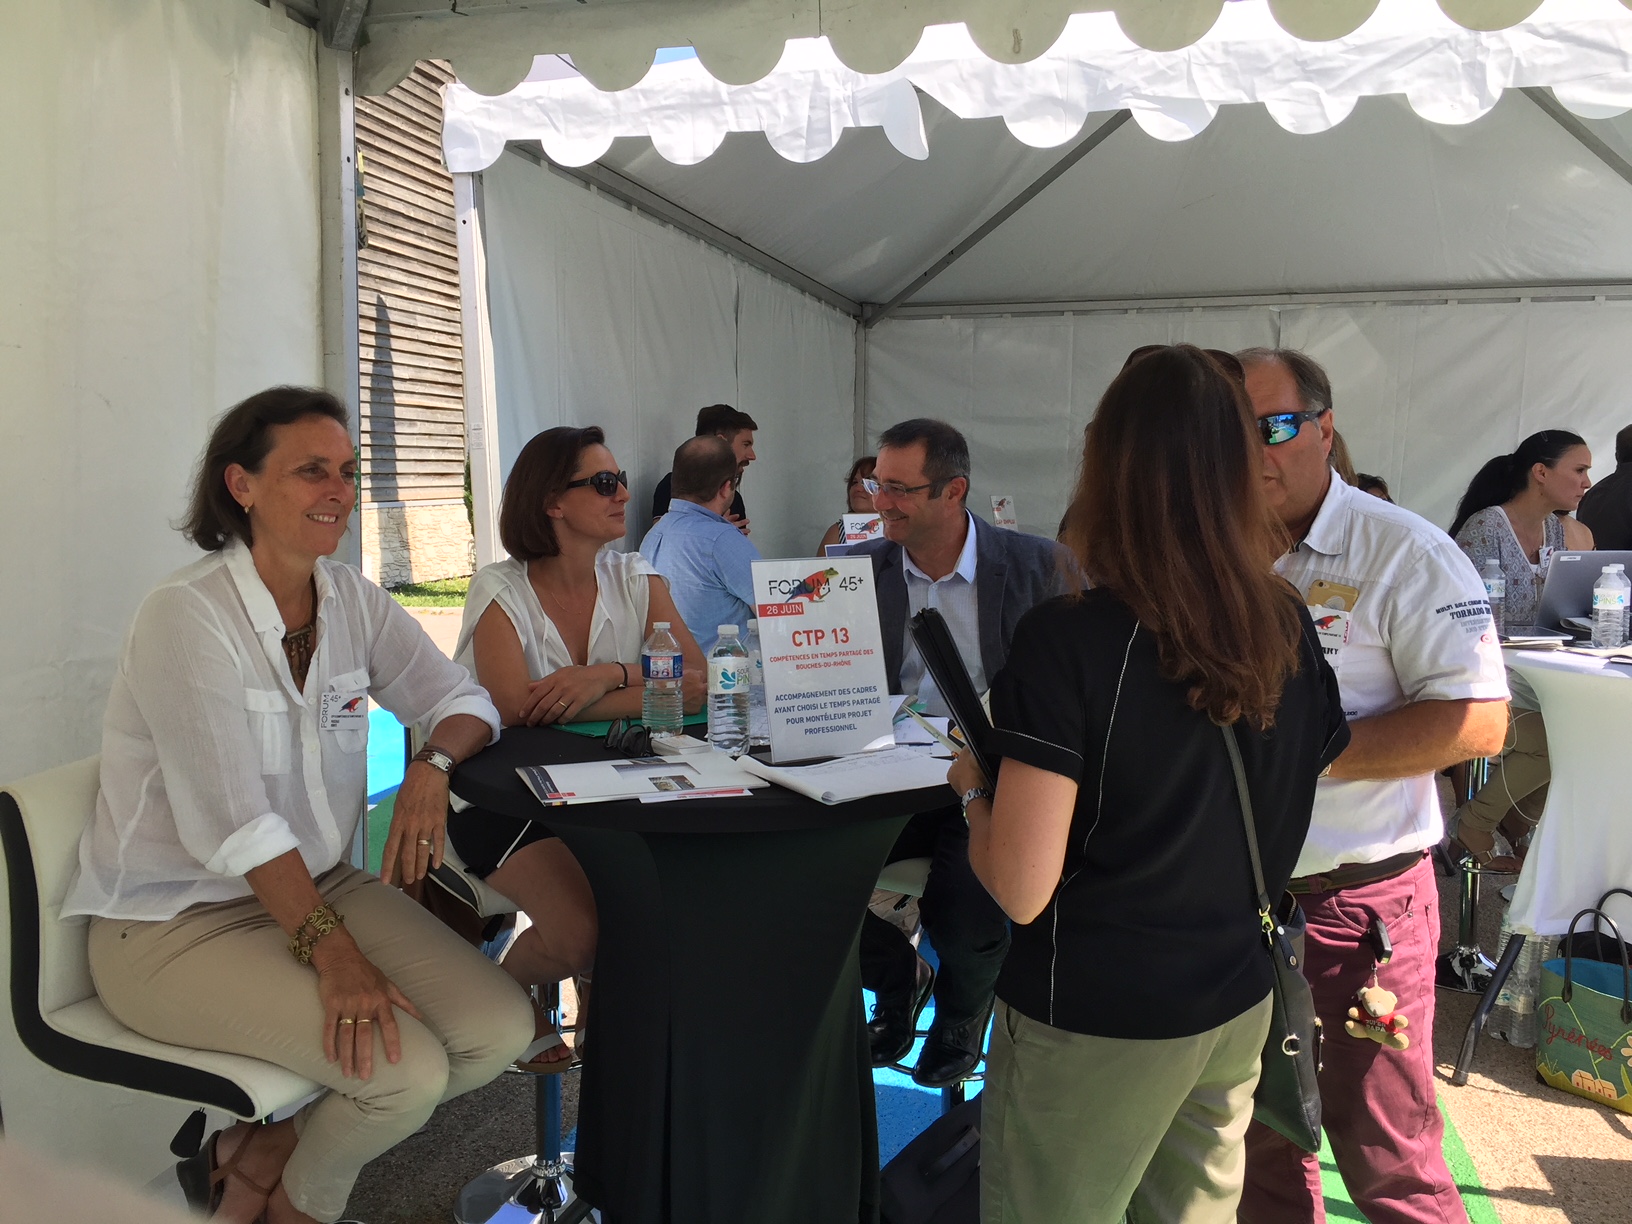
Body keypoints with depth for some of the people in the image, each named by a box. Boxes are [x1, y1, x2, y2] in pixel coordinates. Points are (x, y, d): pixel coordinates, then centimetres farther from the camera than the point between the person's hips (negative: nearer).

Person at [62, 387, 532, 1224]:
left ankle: (264, 1153, 9)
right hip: (180, 922, -7)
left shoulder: (352, 600, 2)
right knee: (405, 1068, -23)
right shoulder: (186, 615, -18)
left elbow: (462, 701, 3)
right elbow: (232, 818, -23)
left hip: (318, 884, 7)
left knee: (500, 1030, -9)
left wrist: (432, 764, -20)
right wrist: (332, 953, -27)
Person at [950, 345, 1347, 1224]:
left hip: (1090, 1021, -5)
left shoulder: (1068, 640, -22)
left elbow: (1023, 889, -21)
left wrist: (975, 788, -3)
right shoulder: (1289, 632, -5)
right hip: (1238, 1002, 6)